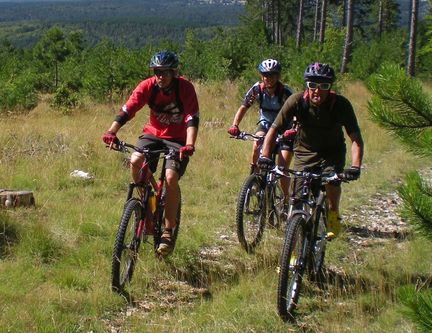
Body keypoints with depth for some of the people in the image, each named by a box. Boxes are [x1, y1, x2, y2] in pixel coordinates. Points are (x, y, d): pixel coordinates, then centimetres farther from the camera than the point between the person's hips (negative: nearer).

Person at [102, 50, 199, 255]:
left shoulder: (185, 88, -19)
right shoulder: (147, 86, -12)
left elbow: (192, 119, -28)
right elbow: (127, 111, -19)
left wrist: (189, 145, -44)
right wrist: (111, 132, -36)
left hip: (177, 139, -3)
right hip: (153, 133, 3)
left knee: (171, 178, -24)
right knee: (135, 161, -26)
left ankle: (168, 231, -10)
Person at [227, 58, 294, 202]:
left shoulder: (285, 92, -24)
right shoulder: (257, 89, -16)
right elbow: (243, 108, -13)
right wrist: (234, 126, -29)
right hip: (265, 124, 2)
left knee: (283, 167, -9)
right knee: (257, 145, -32)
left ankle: (286, 198, 9)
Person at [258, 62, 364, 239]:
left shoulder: (341, 104, -26)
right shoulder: (297, 101, -24)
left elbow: (356, 138, -28)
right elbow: (274, 129, -22)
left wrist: (355, 167, -43)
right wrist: (265, 156, -36)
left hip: (332, 151, -1)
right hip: (305, 151, 1)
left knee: (332, 178, -26)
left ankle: (333, 214, 4)